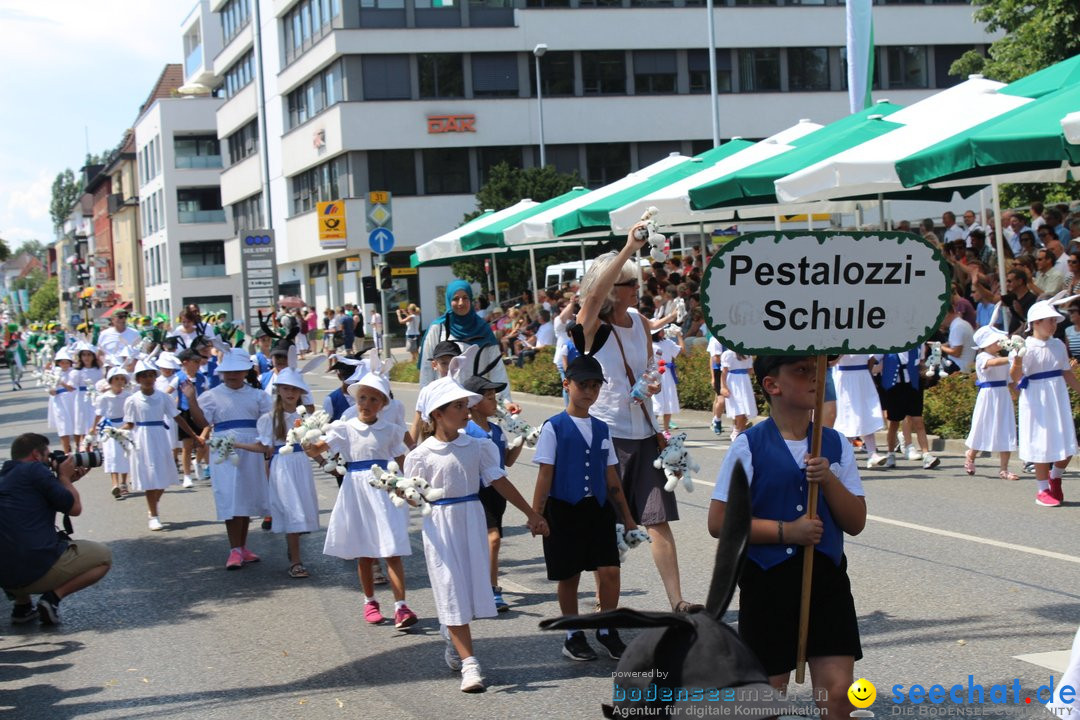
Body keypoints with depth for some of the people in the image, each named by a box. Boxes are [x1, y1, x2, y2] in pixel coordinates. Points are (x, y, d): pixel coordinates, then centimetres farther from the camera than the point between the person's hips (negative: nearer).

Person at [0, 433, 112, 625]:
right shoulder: (34, 470, -5)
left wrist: (67, 481, 28)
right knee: (103, 557, 13)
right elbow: (74, 508, -2)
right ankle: (53, 596, -4)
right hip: (37, 569, -8)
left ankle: (22, 603, 19)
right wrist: (64, 477, 14)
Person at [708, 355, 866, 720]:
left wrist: (829, 480, -13)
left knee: (838, 690, -3)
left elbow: (856, 522, 4)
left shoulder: (836, 444, 5)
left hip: (827, 578, 3)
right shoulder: (748, 446, -7)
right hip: (768, 581, -3)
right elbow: (719, 522, -10)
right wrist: (787, 531, -16)